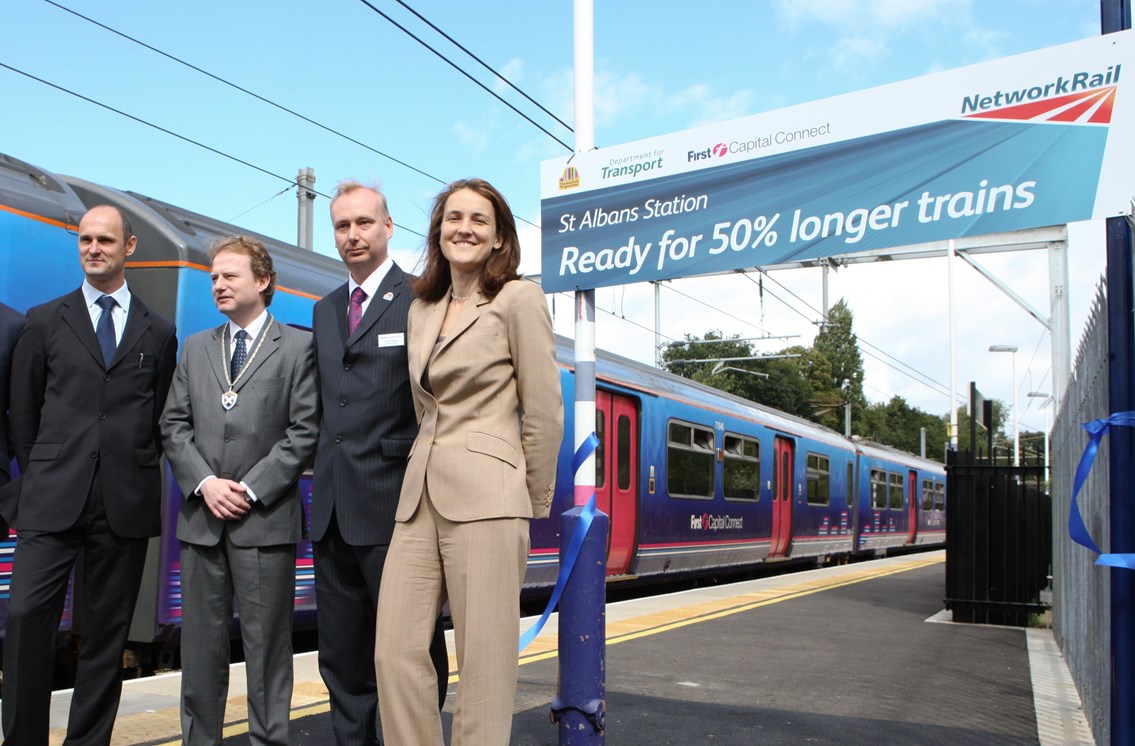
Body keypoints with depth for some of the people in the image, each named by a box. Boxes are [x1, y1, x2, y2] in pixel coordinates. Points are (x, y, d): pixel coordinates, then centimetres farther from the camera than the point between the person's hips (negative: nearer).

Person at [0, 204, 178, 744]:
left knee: (106, 630, 6)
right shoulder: (44, 322, 10)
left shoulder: (158, 332, 11)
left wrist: (135, 477, 8)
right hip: (53, 499, 0)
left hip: (126, 505, 1)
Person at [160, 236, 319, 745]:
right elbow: (174, 425, 11)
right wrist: (204, 482, -5)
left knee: (266, 642, 3)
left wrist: (251, 488, -11)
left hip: (266, 518, -4)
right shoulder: (195, 349, 16)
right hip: (202, 518, 4)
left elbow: (304, 431, -6)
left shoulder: (298, 346, 1)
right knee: (200, 643, 10)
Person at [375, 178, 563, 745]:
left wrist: (534, 507, 1)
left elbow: (543, 411, -2)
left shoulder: (518, 299, -1)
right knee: (395, 652, 0)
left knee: (484, 665, -2)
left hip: (484, 498, -6)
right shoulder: (421, 309, 18)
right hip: (420, 498, 6)